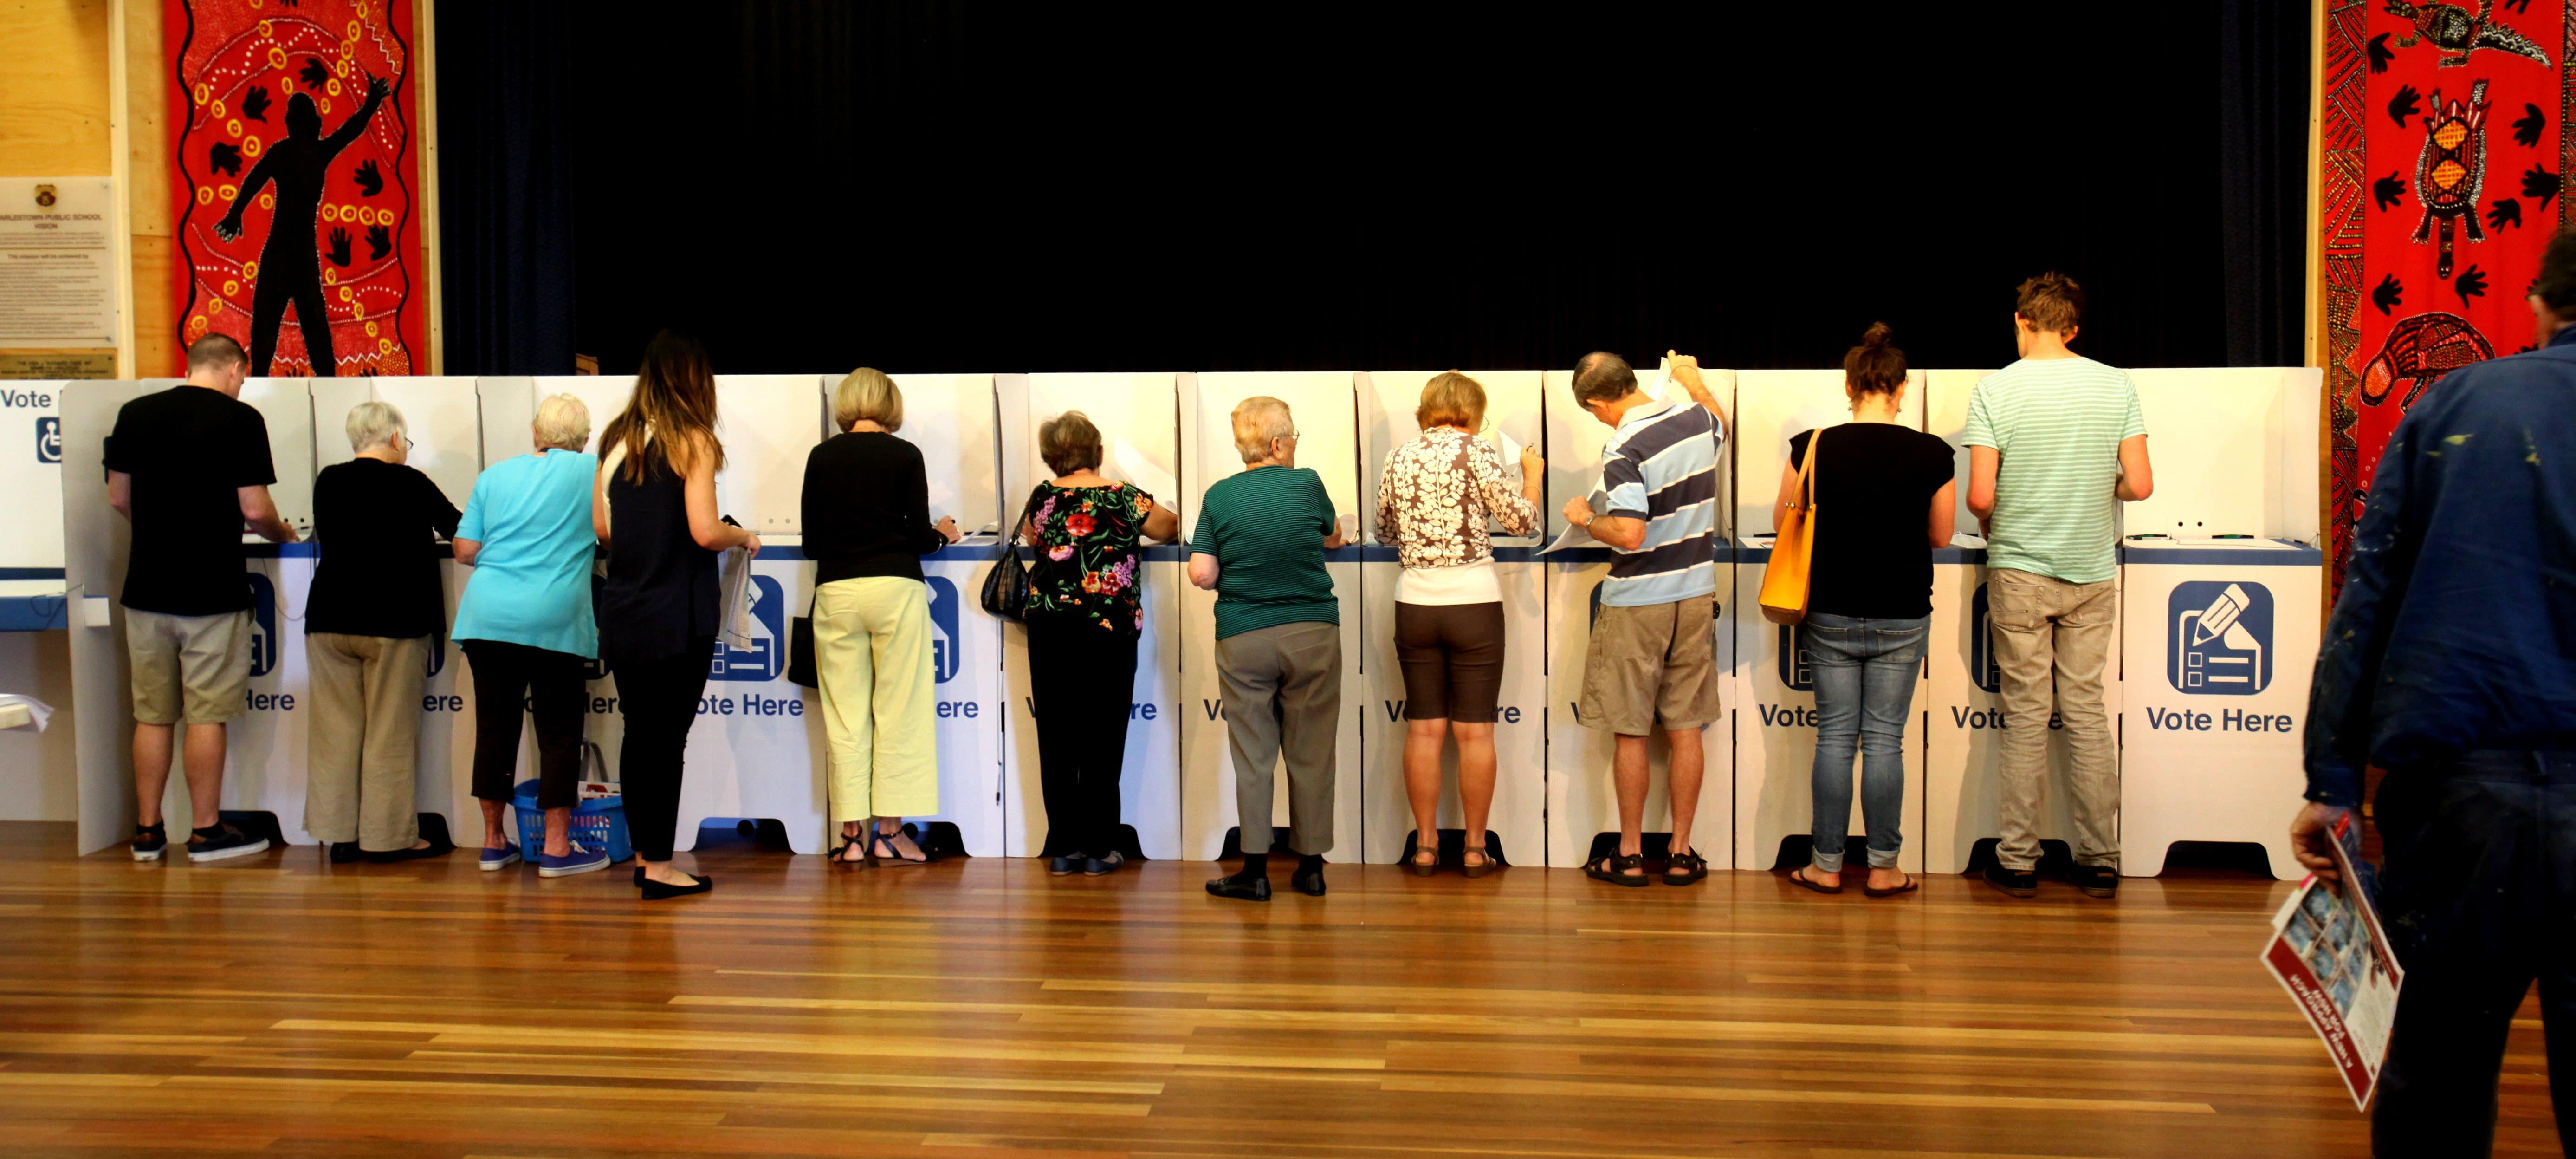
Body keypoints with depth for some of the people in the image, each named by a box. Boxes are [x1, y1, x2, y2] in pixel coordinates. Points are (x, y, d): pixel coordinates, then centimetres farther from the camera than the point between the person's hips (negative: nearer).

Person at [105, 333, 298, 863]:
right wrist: (285, 536, 9)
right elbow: (254, 510, -11)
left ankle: (147, 832, 17)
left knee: (153, 715, 11)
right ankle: (207, 832, 8)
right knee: (206, 715, 2)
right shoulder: (240, 419, -8)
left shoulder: (134, 414, 6)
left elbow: (118, 498, 11)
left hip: (147, 589, 4)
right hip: (213, 593, -4)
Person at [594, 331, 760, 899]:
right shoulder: (692, 441, -9)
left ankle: (644, 854, 22)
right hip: (677, 616, -6)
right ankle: (660, 866, 2)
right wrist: (743, 537, 2)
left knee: (638, 735, 14)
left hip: (622, 612, 6)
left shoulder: (617, 440, 8)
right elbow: (704, 531, -16)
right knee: (667, 739, -1)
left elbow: (601, 526, 10)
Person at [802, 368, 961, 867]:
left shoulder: (822, 457, 7)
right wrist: (943, 533, 20)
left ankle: (853, 835, 6)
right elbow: (920, 538, -1)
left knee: (845, 715, 6)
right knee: (898, 712, 4)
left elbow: (811, 544, 9)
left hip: (836, 592, 2)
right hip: (895, 588, -2)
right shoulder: (905, 456, 0)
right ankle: (890, 832, 5)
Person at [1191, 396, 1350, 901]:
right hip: (1313, 633, 0)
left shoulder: (1219, 496, -1)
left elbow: (1201, 574, -6)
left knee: (1252, 756, 5)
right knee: (1311, 754, 8)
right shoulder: (1307, 483, -1)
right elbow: (1334, 537, 18)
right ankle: (1311, 866, 14)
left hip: (1243, 639, 0)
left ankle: (1255, 869, 5)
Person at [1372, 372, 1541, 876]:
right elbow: (1521, 520, -4)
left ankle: (1425, 846, 12)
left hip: (1414, 602, 4)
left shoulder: (1397, 459, 6)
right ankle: (1475, 849, 10)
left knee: (1423, 728, 8)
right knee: (1474, 731, 4)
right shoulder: (1477, 452, -7)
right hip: (1474, 600, -3)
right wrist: (1533, 476, 14)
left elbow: (1385, 530, 18)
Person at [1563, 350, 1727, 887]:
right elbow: (1720, 422, 27)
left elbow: (1630, 536, -26)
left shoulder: (1623, 448, -19)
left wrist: (1586, 519, -9)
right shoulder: (1698, 419, 0)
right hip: (1695, 596, 6)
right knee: (1685, 729, 10)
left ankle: (1629, 856, 12)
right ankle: (1682, 853, 16)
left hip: (1637, 605, -6)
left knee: (1631, 732, 5)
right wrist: (1693, 379, 40)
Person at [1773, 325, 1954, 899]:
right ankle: (1883, 868, 13)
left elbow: (1782, 523, 4)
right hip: (1901, 615, 0)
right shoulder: (1931, 454, -8)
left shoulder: (1812, 448, -8)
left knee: (1835, 736, 10)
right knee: (1885, 739, 7)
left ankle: (1826, 865, 14)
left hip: (1831, 614, 0)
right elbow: (1941, 535, 4)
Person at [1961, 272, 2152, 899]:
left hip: (2019, 570, -2)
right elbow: (2139, 485, -3)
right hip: (2092, 573, 2)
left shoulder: (1995, 390, -8)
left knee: (2025, 716, 4)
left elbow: (1980, 498, -11)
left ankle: (2018, 860, 8)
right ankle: (2100, 861, 12)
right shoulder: (2117, 385, -1)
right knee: (2088, 714, 9)